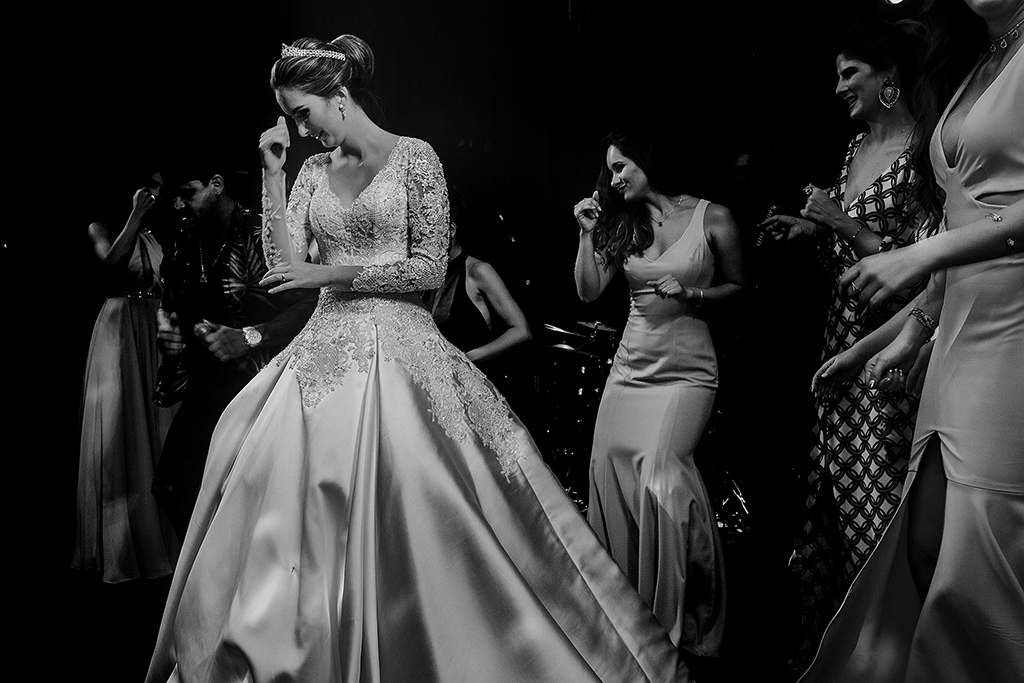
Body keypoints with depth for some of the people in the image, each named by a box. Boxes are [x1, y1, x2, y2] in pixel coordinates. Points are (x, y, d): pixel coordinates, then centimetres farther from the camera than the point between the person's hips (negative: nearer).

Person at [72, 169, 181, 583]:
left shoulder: (164, 235, 12)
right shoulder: (103, 228, 3)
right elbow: (112, 262, -18)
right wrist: (137, 216, -14)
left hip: (159, 336, 4)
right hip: (120, 332, -3)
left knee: (157, 431, 6)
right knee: (119, 433, 0)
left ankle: (158, 540, 16)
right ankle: (120, 546, 10)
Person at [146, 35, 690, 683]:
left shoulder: (414, 156, -1)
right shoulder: (313, 171, 14)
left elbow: (432, 269, -8)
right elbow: (285, 261, 4)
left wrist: (332, 273, -10)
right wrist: (273, 171, 3)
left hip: (399, 349, -5)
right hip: (328, 351, 5)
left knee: (405, 513, -8)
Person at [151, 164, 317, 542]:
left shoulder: (260, 235, -12)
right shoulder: (186, 246, 12)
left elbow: (308, 305, -21)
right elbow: (168, 307, 25)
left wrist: (249, 338, -26)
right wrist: (165, 332, 4)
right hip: (205, 388, 7)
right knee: (173, 487, 7)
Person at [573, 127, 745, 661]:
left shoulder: (713, 217, -1)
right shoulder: (622, 225, 9)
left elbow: (737, 287, 8)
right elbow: (588, 292, 5)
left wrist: (691, 295, -9)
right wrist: (588, 234, -3)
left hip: (686, 370, -4)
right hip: (630, 366, 5)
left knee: (658, 470, -22)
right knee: (610, 467, -2)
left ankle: (678, 616, -3)